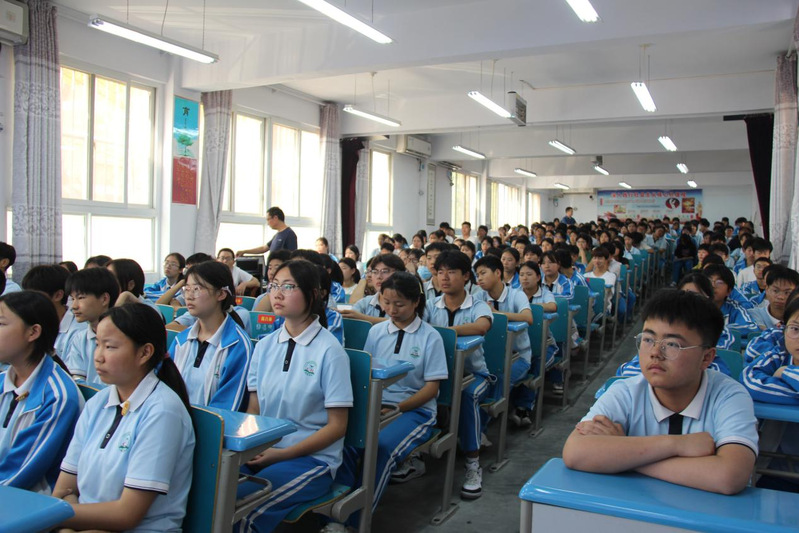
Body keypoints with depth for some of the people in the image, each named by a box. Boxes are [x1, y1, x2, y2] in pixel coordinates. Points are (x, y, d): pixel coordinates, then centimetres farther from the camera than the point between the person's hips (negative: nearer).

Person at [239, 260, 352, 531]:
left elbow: (337, 426, -7)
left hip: (312, 458, -5)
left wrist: (282, 453, -13)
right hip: (262, 452, 5)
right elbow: (254, 409, 12)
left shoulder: (330, 351, -9)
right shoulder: (265, 345, 9)